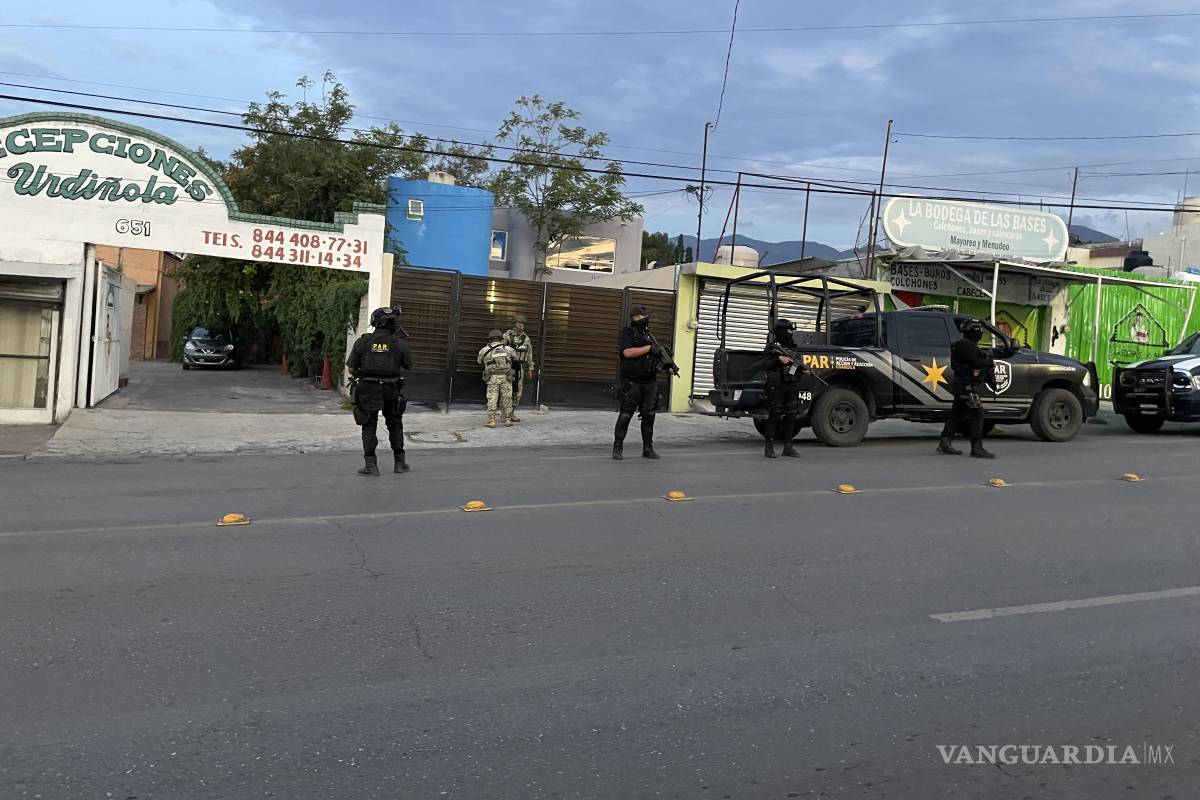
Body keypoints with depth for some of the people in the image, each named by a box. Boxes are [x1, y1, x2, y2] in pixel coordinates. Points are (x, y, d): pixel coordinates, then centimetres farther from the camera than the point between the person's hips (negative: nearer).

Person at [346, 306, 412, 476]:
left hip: (368, 391, 0)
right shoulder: (399, 343, -7)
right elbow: (409, 366, 6)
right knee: (395, 426, 16)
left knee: (369, 427, 8)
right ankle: (399, 462, 20)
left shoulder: (362, 341, -4)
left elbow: (351, 369, -2)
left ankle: (371, 465, 3)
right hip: (391, 391, 0)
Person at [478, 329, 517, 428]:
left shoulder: (484, 350, 6)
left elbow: (479, 360, 24)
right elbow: (516, 357, 26)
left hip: (492, 378, -1)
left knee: (492, 399, 2)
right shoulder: (507, 349, 8)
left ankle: (491, 421, -4)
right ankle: (507, 420, 8)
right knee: (506, 399, 8)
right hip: (506, 377, 1)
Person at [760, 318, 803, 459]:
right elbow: (765, 365, -10)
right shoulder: (772, 347, -2)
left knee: (791, 416, 5)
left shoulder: (793, 347, 15)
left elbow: (797, 363, 20)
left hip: (792, 387, 6)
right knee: (774, 416, -5)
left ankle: (788, 447, 12)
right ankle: (769, 447, 1)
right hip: (776, 386, -6)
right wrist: (778, 359, -21)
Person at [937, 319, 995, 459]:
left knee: (958, 414, 13)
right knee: (976, 414, -12)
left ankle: (945, 444, 17)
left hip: (963, 385, 11)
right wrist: (988, 361, -9)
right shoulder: (965, 344, -13)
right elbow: (974, 362, -24)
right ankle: (977, 448, -14)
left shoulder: (969, 345, 21)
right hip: (967, 385, -11)